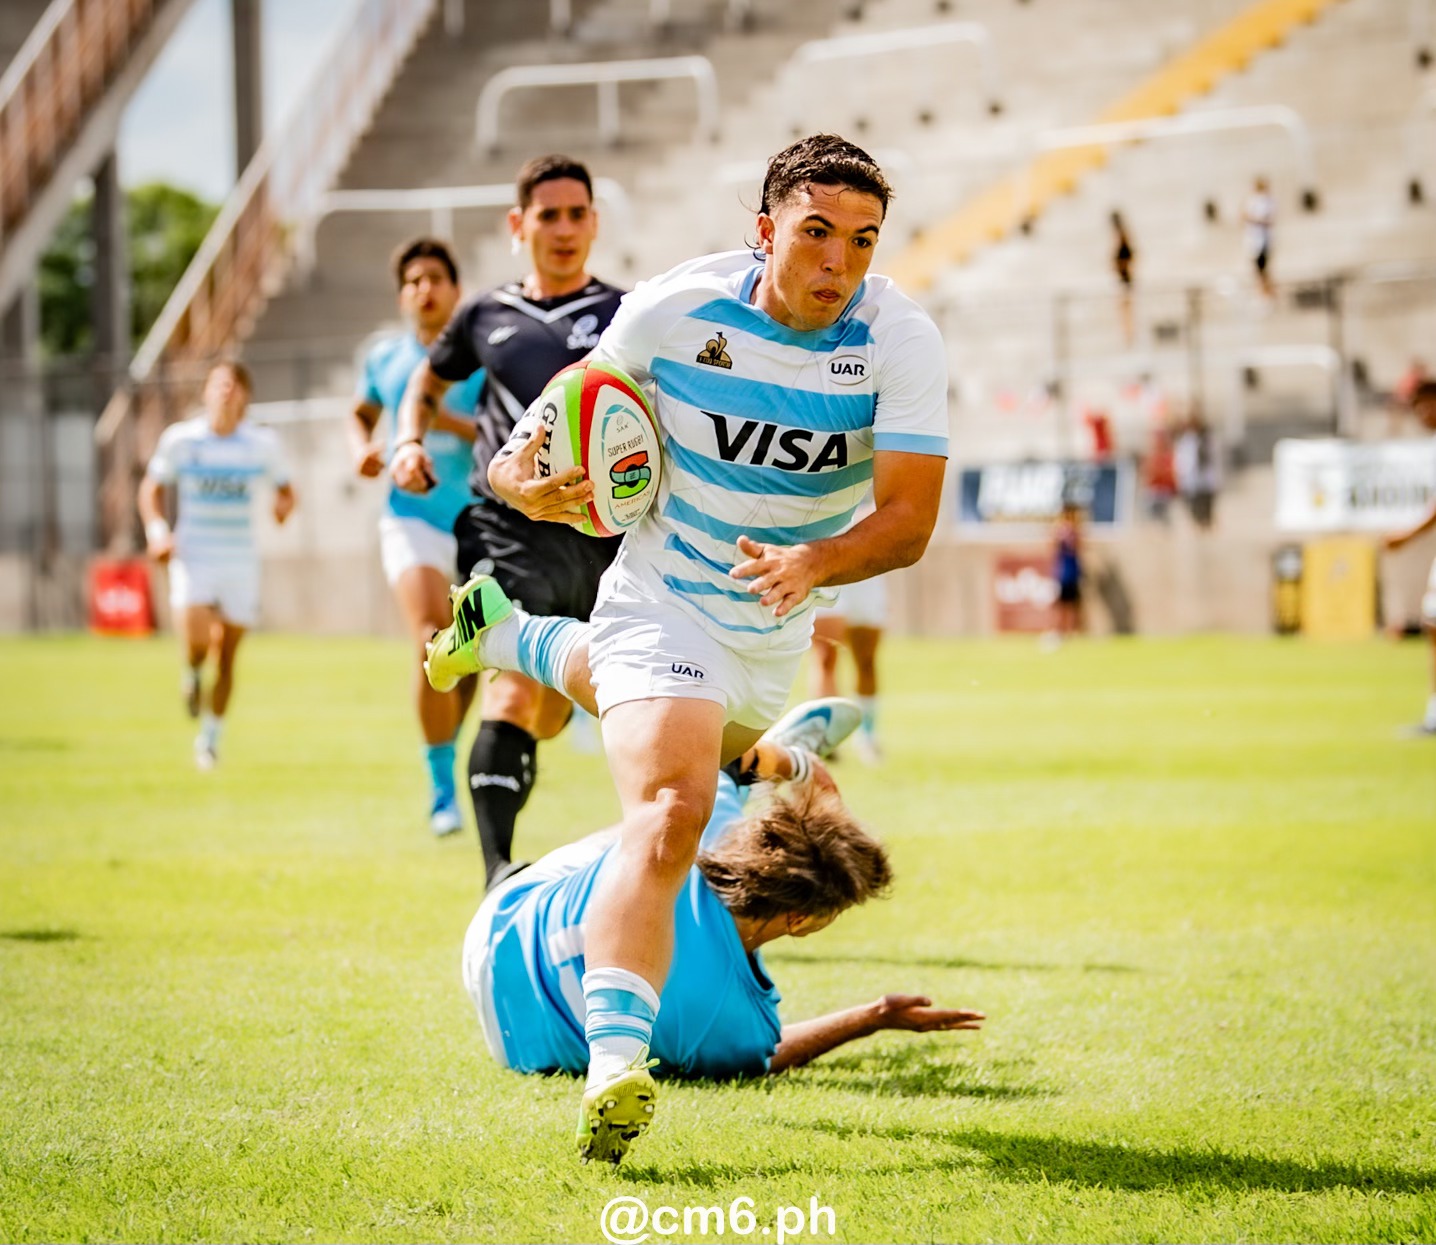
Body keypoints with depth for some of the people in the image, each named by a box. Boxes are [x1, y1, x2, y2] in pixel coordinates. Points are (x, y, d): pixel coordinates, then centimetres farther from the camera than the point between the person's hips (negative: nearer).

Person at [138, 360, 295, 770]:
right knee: (196, 640, -23)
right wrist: (157, 530, -8)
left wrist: (283, 503, -12)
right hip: (193, 556, -2)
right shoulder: (180, 439, -2)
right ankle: (192, 674, 13)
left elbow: (285, 489, 12)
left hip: (241, 563, 2)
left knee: (226, 655, 3)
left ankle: (210, 738, 21)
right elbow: (151, 488, 8)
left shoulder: (263, 443, 1)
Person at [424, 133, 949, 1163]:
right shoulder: (673, 309, -20)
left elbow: (909, 518, -28)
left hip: (777, 627, 5)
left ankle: (505, 636, 63)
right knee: (670, 810, -29)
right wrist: (528, 478, -25)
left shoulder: (901, 340, -21)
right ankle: (615, 1058, -39)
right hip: (664, 602, -5)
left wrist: (813, 564, -47)